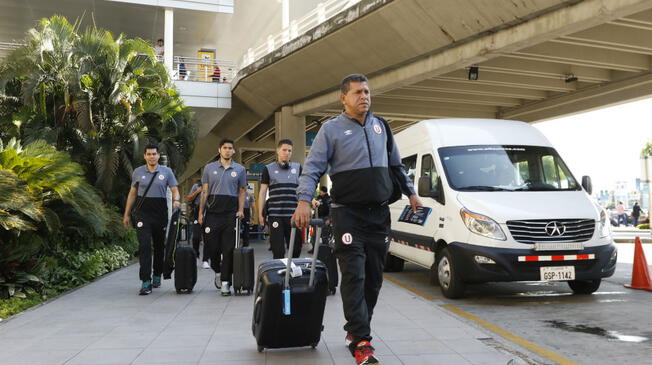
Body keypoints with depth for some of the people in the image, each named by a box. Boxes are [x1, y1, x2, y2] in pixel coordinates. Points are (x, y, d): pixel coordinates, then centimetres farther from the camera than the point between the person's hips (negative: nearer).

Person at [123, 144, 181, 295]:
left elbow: (174, 189, 2)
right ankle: (146, 281, -13)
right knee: (144, 245, -12)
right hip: (143, 211, -1)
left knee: (159, 246, 10)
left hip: (160, 212, 1)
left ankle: (157, 276, 29)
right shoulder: (138, 172, 8)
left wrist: (176, 200, -21)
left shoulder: (166, 172, 5)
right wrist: (126, 214, 12)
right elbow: (132, 193, 14)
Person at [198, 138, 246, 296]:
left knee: (228, 248, -3)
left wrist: (241, 210, -1)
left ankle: (225, 282, 2)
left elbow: (242, 192, 11)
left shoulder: (240, 169, 10)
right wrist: (201, 212, 3)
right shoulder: (209, 168, 11)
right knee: (212, 245, 1)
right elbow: (205, 191, 9)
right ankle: (217, 271, 29)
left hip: (231, 212, 0)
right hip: (213, 212, 1)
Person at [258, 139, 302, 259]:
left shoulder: (297, 167, 15)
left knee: (296, 248, 2)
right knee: (278, 250, -3)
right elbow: (262, 192, 9)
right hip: (275, 214, -2)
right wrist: (260, 214, 4)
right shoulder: (268, 169, 9)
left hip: (293, 214, 2)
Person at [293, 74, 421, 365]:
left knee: (373, 277, 8)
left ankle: (355, 330, 23)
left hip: (380, 213, 5)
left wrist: (410, 192, 22)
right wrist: (304, 201, -20)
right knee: (354, 276, -11)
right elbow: (312, 167, -7)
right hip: (348, 213, -5)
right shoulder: (331, 129, -1)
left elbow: (395, 164, 25)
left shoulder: (380, 126, 14)